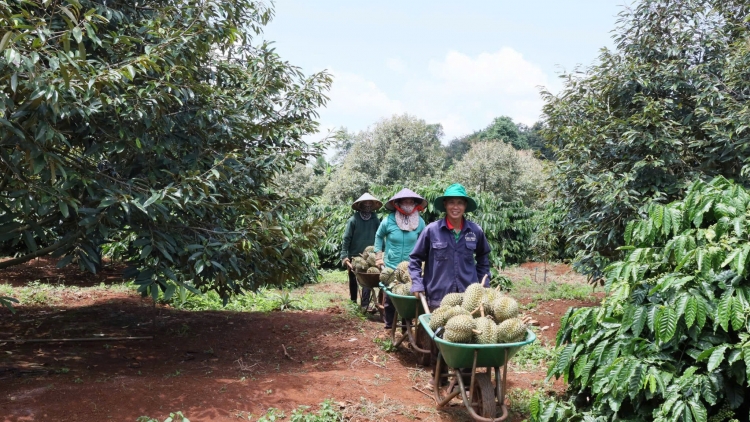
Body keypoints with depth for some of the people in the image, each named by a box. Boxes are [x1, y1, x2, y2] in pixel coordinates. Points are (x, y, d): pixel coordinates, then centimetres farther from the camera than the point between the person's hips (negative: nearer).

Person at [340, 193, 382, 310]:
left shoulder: (375, 220, -4)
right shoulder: (353, 220, -11)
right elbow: (346, 238, -10)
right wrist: (344, 256, -15)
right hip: (354, 255, 0)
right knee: (353, 279, 16)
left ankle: (365, 305, 0)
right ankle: (353, 301, 34)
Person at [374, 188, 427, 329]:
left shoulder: (420, 222, -5)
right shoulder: (388, 221, -9)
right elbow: (379, 236, 9)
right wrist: (380, 256, 7)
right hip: (391, 267, -1)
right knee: (390, 297, 8)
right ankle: (389, 324, 24)